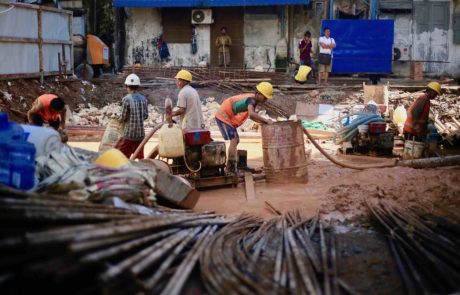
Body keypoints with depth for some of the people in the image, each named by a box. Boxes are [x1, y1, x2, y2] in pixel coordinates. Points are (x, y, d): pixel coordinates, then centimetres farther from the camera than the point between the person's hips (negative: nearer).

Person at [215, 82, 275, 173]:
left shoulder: (254, 100, 4)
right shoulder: (251, 100, -25)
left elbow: (251, 116, 11)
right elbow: (252, 113, -44)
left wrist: (264, 122, -3)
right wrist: (266, 121, -41)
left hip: (227, 117, 10)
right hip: (223, 117, -10)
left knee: (236, 141, 14)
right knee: (234, 141, -15)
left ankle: (229, 167, 20)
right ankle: (232, 170, -17)